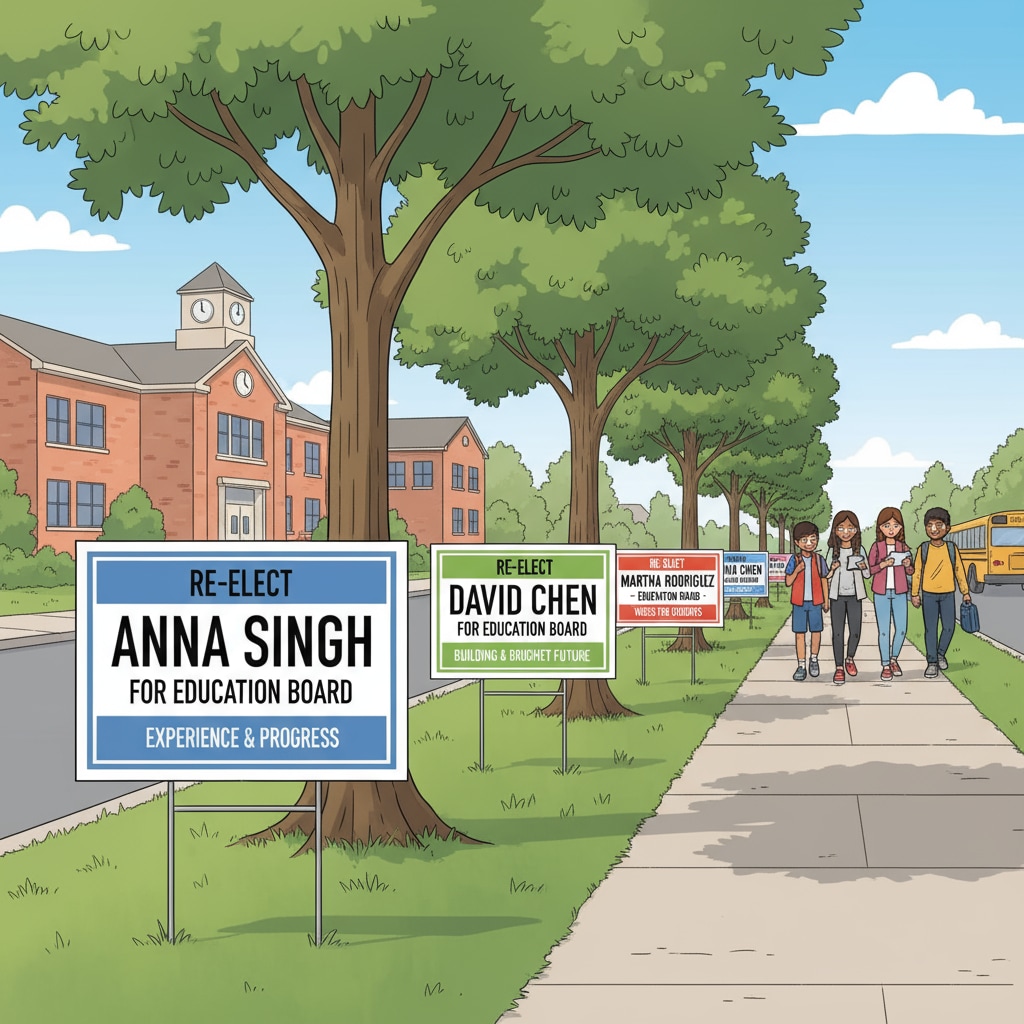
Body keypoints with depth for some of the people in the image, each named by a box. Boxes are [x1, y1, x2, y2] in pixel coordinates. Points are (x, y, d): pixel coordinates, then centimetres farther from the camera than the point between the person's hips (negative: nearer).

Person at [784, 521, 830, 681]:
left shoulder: (819, 560, 1)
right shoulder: (794, 560, -3)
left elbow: (823, 581, 7)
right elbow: (788, 582, -4)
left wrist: (826, 601, 7)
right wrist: (797, 570, -21)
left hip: (815, 602, 1)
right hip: (799, 603, -1)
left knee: (816, 631, 6)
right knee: (800, 634, 2)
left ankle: (814, 659, 30)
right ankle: (801, 666, 8)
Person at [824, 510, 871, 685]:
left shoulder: (859, 550, 3)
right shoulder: (832, 551, 2)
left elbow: (867, 575, 6)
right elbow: (827, 576, 6)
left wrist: (863, 567, -15)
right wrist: (832, 570, -16)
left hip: (854, 596, 1)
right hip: (837, 596, 0)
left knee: (855, 631, 0)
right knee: (837, 632, -3)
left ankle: (850, 659, 27)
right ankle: (839, 668, 4)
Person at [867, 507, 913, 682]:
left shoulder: (903, 546, 6)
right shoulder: (877, 547, 0)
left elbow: (910, 571, 11)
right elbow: (869, 569, -2)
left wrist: (908, 565, -11)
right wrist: (884, 564, -18)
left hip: (899, 592, 2)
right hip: (881, 592, -2)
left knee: (901, 629, 0)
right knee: (884, 630, -2)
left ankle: (894, 658, 23)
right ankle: (886, 666, 5)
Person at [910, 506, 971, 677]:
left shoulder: (952, 548, 1)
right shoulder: (923, 549, -1)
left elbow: (959, 571, 7)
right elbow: (917, 572, 2)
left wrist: (965, 592, 9)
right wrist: (915, 594, 1)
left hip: (947, 594, 1)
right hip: (929, 594, -1)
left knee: (949, 627, 0)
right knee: (930, 629, 1)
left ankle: (941, 653, 25)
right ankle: (932, 662, 8)